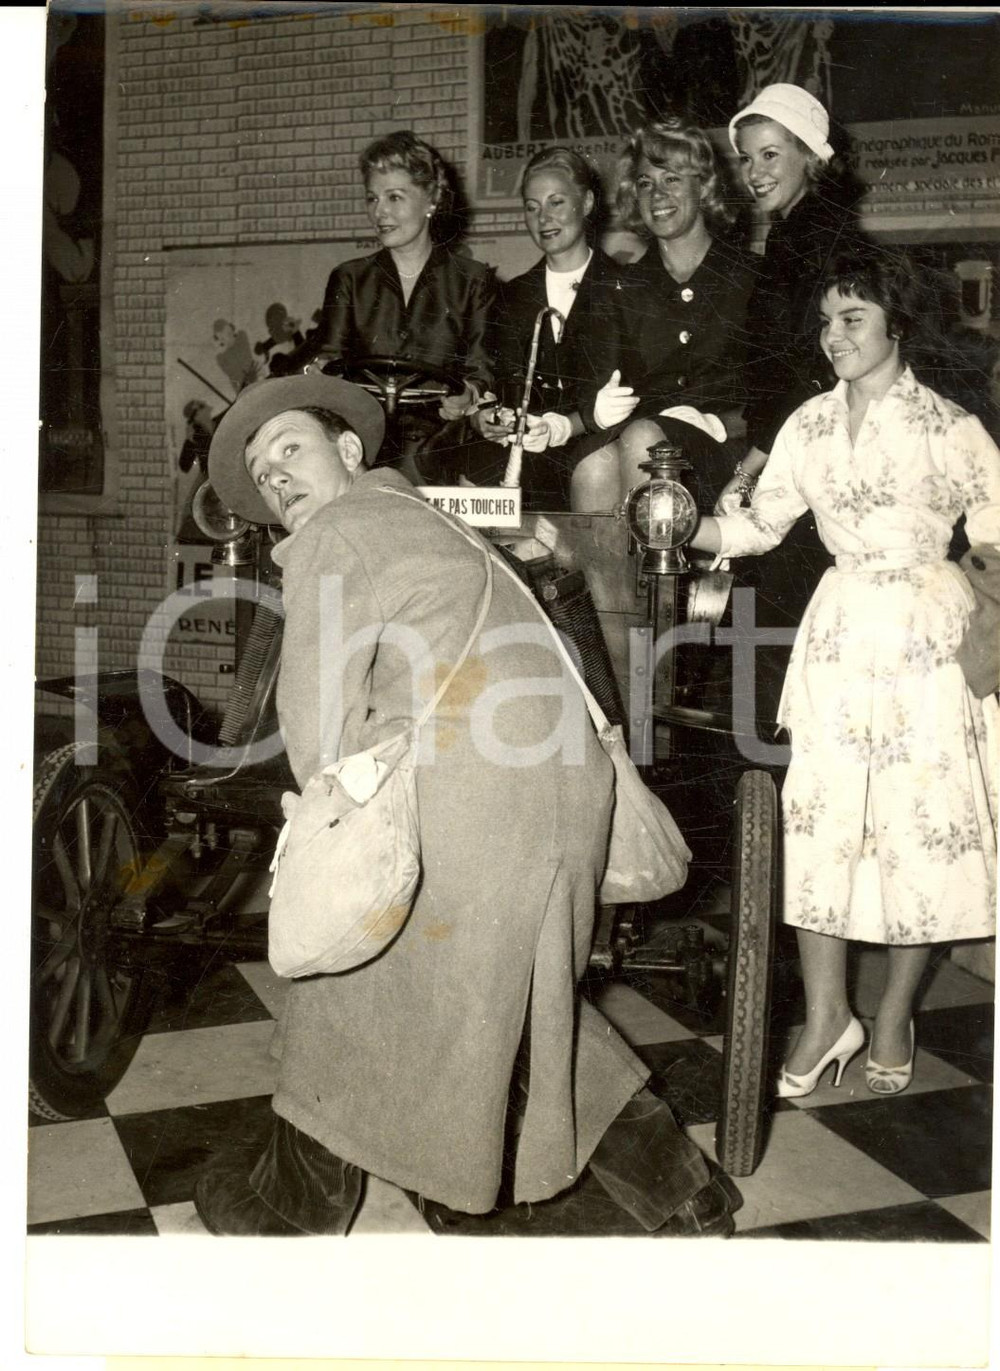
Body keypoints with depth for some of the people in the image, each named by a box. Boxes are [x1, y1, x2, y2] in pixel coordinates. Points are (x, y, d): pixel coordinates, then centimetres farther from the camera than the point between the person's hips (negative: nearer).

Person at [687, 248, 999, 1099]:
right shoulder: (809, 425, 7)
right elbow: (762, 524, 9)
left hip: (928, 639, -3)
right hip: (838, 634, 3)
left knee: (922, 828, 2)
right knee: (818, 820, 2)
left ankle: (895, 1016, 22)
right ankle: (827, 1015, 17)